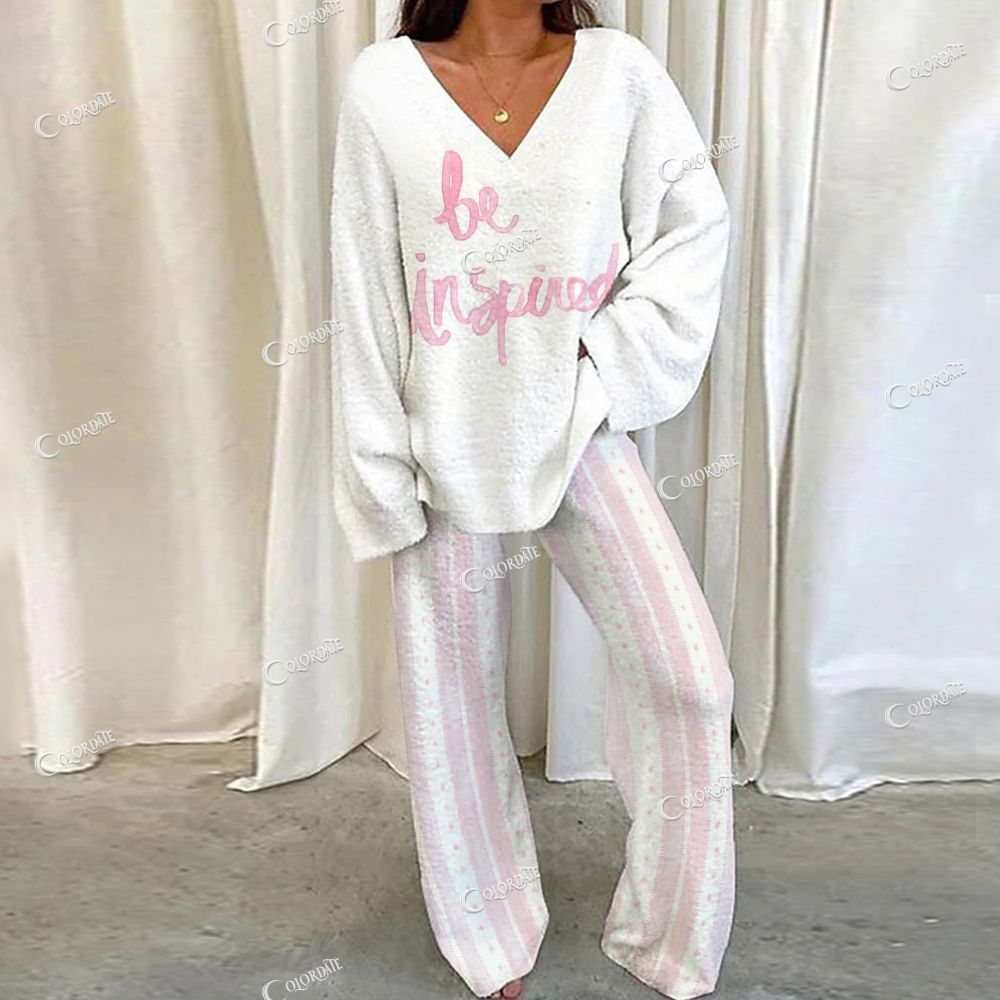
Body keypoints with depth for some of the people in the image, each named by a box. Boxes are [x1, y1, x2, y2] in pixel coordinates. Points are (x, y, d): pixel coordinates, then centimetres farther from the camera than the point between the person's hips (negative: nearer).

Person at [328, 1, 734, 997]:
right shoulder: (384, 85, -4)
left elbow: (696, 221, 8)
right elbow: (366, 294, -4)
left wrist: (616, 352, -5)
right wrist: (383, 479, -4)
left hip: (578, 430, 1)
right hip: (449, 445, 0)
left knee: (688, 679, -5)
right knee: (455, 700, 10)